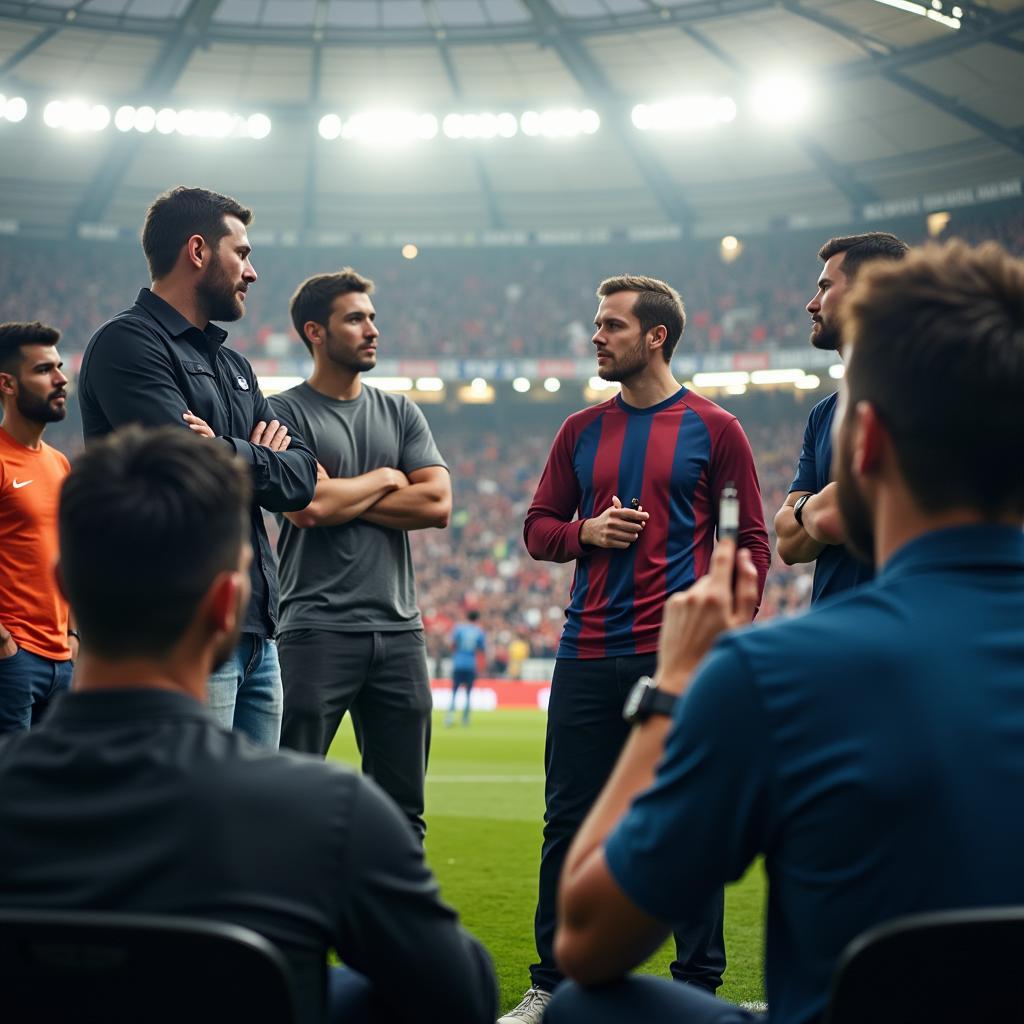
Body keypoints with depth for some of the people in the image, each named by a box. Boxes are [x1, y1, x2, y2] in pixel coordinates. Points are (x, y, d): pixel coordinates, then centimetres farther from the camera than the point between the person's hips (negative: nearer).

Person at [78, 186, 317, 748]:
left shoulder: (232, 364, 22)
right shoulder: (127, 343, -6)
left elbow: (302, 477, 13)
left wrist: (235, 459, -6)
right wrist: (257, 459, 0)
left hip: (256, 631, 9)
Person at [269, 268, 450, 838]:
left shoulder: (401, 413, 15)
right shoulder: (287, 413, 0)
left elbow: (438, 505, 2)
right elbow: (307, 506, -16)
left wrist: (340, 499, -5)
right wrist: (386, 479, 0)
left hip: (399, 627, 5)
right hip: (319, 629, -5)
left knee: (402, 808, 9)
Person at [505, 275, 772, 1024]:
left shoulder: (713, 428, 1)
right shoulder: (581, 431, 13)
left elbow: (752, 541, 1)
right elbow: (538, 529, 17)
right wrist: (586, 531, -4)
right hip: (588, 658, 4)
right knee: (569, 821, 6)